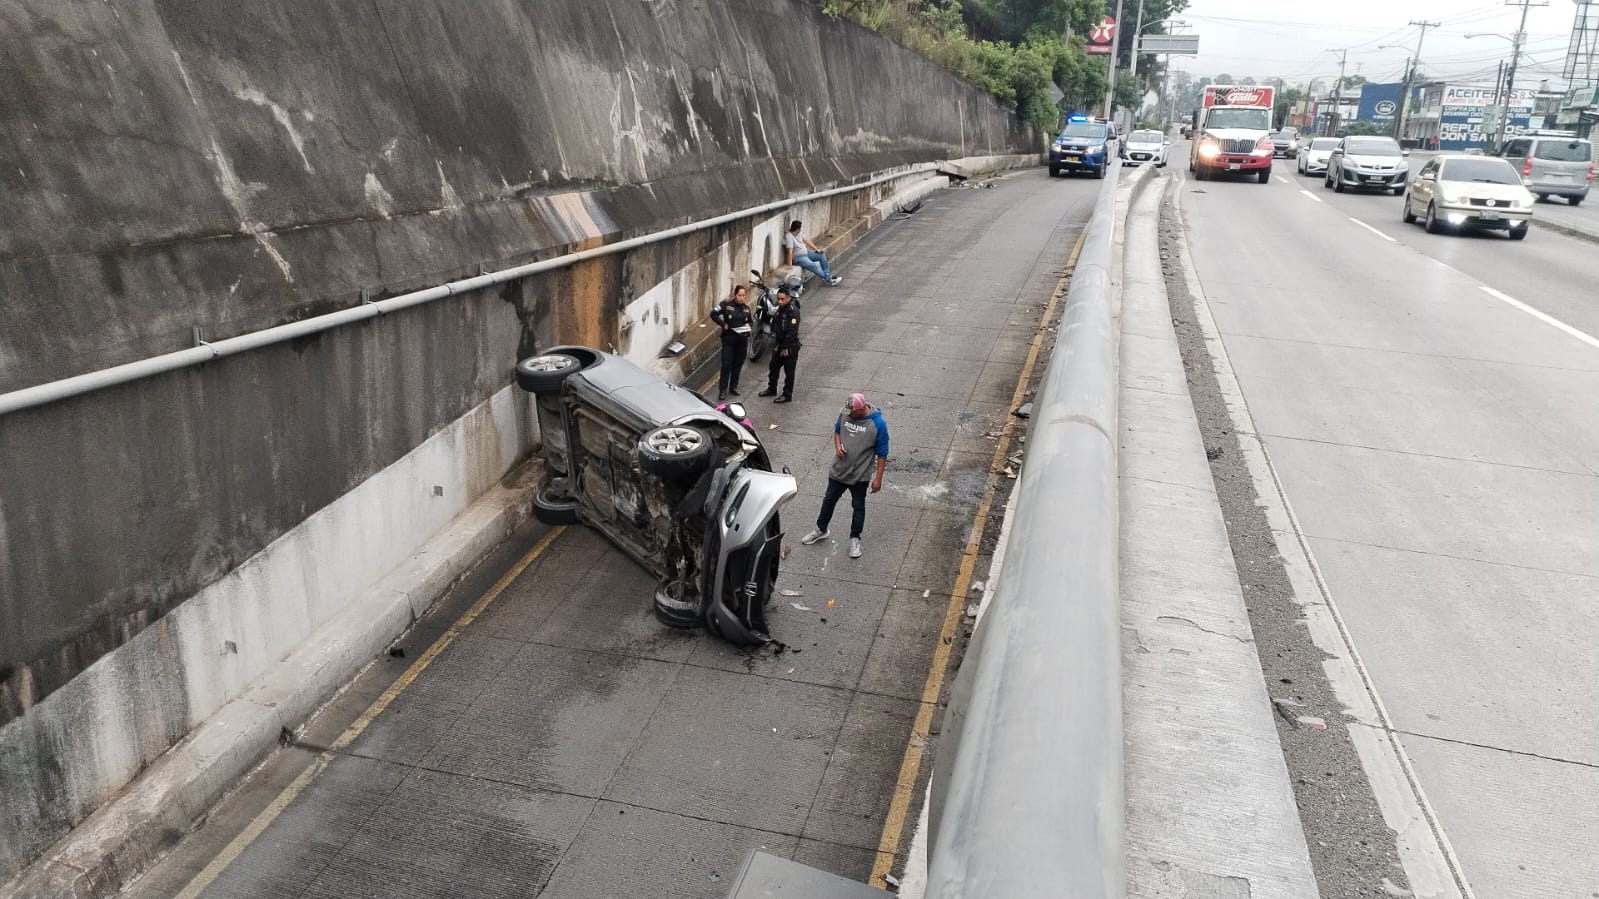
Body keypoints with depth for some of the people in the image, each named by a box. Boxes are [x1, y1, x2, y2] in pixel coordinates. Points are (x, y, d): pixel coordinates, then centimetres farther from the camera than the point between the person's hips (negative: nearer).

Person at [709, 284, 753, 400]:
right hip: (729, 338, -4)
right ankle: (722, 390, -2)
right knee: (726, 364, -6)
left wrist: (747, 326, -4)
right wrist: (723, 324, -15)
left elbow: (751, 321, 18)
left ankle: (733, 387, 24)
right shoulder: (726, 304, -7)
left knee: (738, 364, 10)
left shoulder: (746, 308, 7)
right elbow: (713, 314, -9)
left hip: (742, 340, 4)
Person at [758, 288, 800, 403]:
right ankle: (772, 388, 36)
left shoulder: (793, 311, -22)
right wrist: (776, 343, 15)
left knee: (789, 371, 3)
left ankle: (787, 394, 13)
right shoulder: (780, 308, 7)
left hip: (790, 347, -9)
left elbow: (792, 331, -25)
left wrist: (786, 348, -22)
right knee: (773, 367, 19)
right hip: (779, 344, 9)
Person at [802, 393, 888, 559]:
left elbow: (882, 453, -13)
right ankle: (821, 530, 39)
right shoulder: (845, 414, -10)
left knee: (858, 507, 13)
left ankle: (855, 539, 31)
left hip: (859, 476, -4)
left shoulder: (878, 424, -21)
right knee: (829, 500, 18)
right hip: (838, 470, 4)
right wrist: (838, 445, -10)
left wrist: (878, 478, -13)